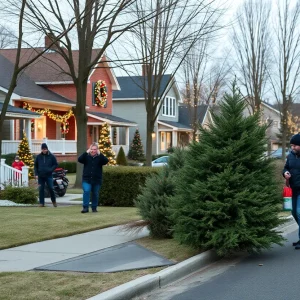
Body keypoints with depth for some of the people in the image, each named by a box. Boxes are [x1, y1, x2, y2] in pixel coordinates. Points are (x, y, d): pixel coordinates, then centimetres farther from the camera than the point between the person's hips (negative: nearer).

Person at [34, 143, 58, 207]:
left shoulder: (51, 156, 2)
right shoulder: (38, 156, 8)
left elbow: (56, 164, 5)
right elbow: (35, 166, 14)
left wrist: (51, 169, -11)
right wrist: (36, 174, 3)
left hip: (49, 175, -2)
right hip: (40, 176, 2)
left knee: (51, 188, -3)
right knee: (41, 189, 1)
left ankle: (54, 201, 16)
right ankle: (41, 203, 7)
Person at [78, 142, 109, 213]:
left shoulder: (99, 157, 4)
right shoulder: (86, 156, 4)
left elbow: (106, 161, -15)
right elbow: (79, 159, -13)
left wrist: (99, 154, -19)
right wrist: (86, 152, -18)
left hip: (97, 180, 1)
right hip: (87, 179, -1)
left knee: (95, 194, 8)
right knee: (86, 191, -17)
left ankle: (94, 208, 21)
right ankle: (85, 207, -14)